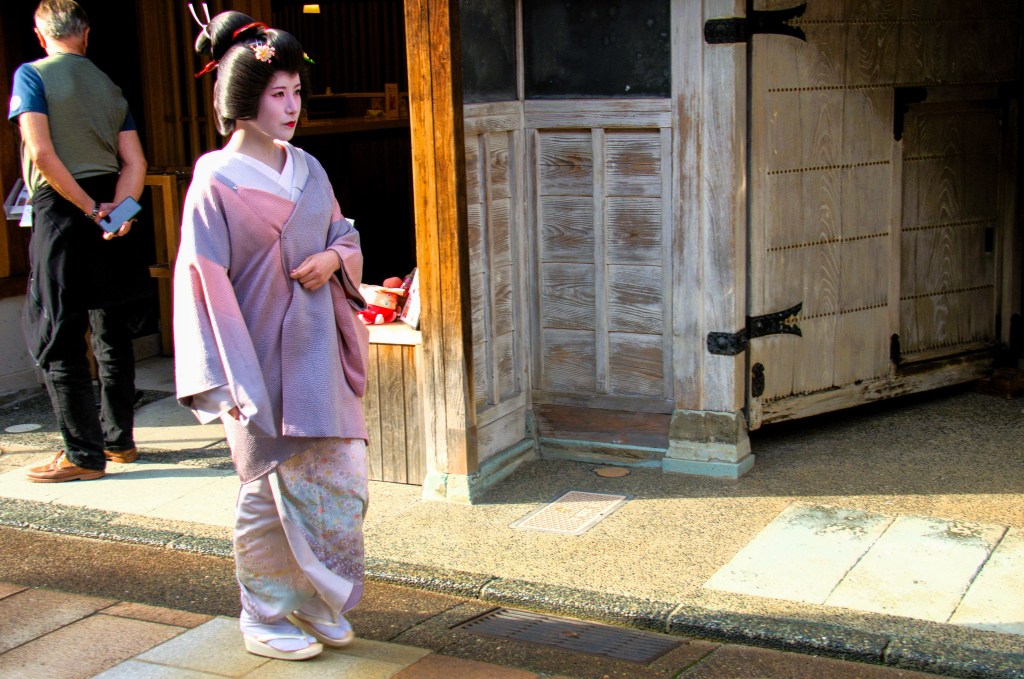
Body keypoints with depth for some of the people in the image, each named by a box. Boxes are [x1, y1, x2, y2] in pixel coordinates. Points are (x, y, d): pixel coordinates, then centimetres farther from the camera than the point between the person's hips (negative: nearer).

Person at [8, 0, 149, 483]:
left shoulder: (32, 75, -4)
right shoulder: (109, 86, 12)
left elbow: (42, 153, -15)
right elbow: (134, 163, 4)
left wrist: (89, 208, -10)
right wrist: (115, 209, -8)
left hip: (62, 210, -6)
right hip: (110, 215, 6)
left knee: (55, 339, 0)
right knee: (112, 331, 15)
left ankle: (84, 454, 1)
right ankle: (118, 439, 23)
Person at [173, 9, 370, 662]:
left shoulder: (307, 169, 9)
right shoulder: (217, 180, -10)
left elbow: (345, 235, 20)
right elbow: (202, 280, -12)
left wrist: (335, 256, -6)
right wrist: (227, 381, -16)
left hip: (318, 350, 6)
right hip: (261, 358, -6)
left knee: (339, 476, 8)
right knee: (272, 488, 3)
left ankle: (319, 603, 27)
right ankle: (266, 618, 21)